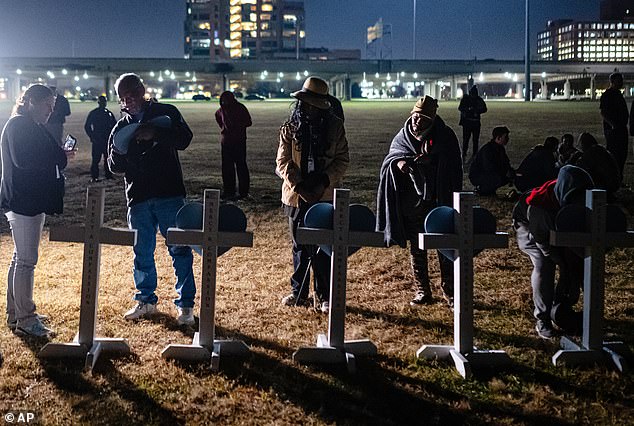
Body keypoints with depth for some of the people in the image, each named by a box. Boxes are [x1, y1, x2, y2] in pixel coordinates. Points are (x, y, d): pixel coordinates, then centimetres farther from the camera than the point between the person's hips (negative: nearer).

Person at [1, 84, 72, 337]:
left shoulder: (31, 127, 19)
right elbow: (22, 160, -24)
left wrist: (60, 156, -1)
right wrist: (60, 158, -17)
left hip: (32, 200, 11)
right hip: (23, 201, -11)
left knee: (21, 258, 16)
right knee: (26, 260, -7)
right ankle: (25, 321, -1)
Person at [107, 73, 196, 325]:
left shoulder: (166, 113, 3)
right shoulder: (121, 127, 14)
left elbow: (184, 139, -13)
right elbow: (115, 167, 10)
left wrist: (154, 134, -25)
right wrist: (117, 153, -13)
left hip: (169, 194, -4)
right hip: (138, 198, 4)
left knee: (179, 249, -3)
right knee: (142, 253, 11)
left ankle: (185, 304, 5)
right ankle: (146, 300, 26)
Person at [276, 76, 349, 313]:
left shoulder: (335, 126, 2)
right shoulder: (290, 128, 2)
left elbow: (342, 160, 1)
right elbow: (283, 161, -2)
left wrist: (325, 181, -14)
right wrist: (299, 185, -14)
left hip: (326, 196, -1)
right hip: (297, 195, 1)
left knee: (323, 247, -2)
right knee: (300, 246, 11)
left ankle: (324, 297, 7)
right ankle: (298, 293, 21)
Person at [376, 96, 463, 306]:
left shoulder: (445, 136, -3)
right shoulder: (403, 136, 5)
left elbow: (454, 169, 0)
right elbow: (390, 157, 9)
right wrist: (397, 161, -17)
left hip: (439, 201, -2)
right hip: (412, 201, 3)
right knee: (416, 249, 8)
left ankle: (449, 291, 13)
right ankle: (421, 291, 18)